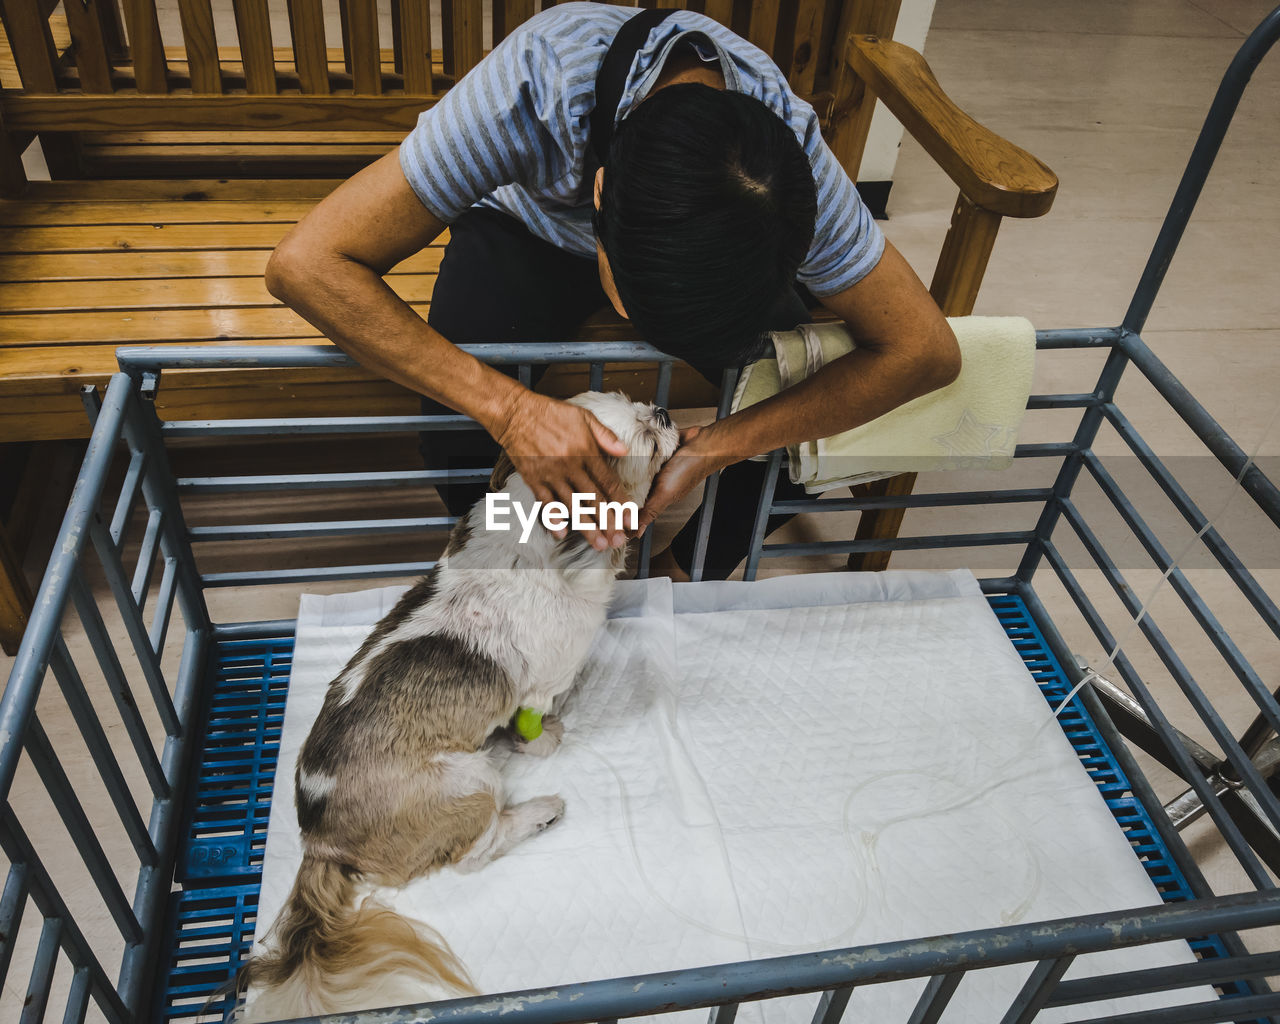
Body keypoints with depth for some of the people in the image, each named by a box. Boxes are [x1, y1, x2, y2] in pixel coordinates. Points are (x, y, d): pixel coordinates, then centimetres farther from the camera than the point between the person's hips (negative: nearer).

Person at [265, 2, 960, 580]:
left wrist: (718, 447, -39)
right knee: (457, 422, -29)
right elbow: (303, 263, -40)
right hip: (531, 229, -1)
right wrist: (510, 408, -49)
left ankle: (687, 570, 7)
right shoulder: (538, 81, -42)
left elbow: (927, 351, -30)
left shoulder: (788, 154, -36)